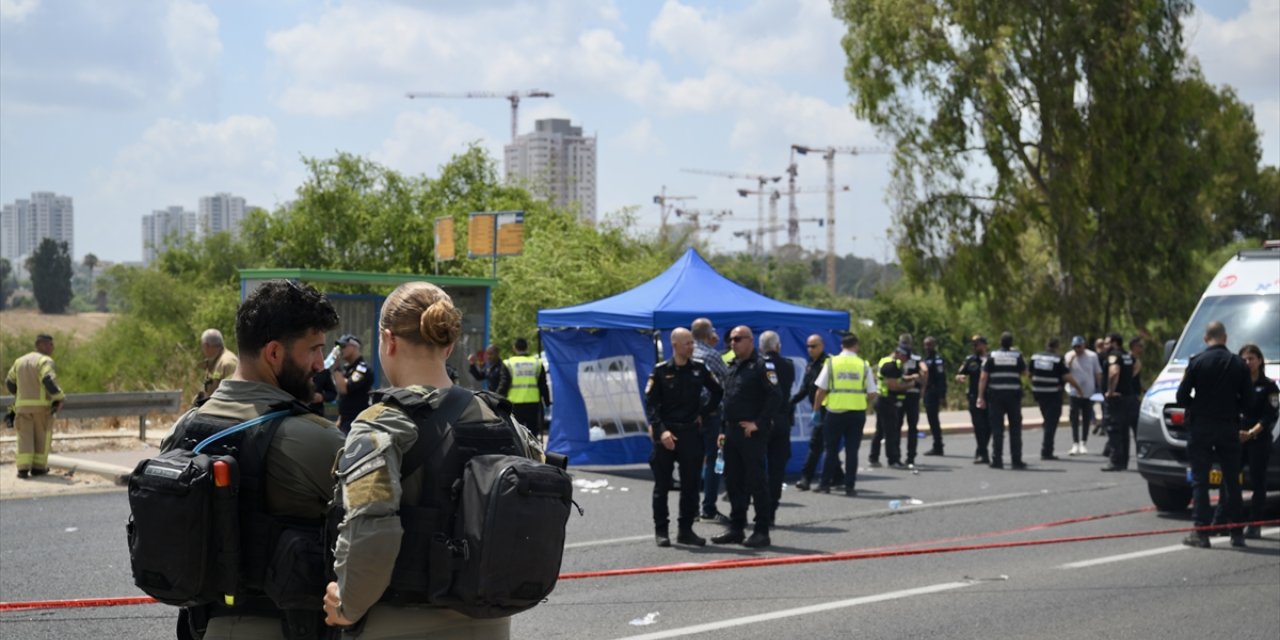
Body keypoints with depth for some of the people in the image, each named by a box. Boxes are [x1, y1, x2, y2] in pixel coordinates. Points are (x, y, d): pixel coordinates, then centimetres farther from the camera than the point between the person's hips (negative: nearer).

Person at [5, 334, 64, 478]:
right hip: (42, 406, -4)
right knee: (42, 436, 11)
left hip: (23, 406, 4)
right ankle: (38, 467, 13)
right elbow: (49, 380, -25)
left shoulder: (20, 361, 12)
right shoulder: (45, 361, -8)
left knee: (25, 437, 4)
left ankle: (23, 468, -8)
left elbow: (9, 382, 19)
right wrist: (59, 398, -17)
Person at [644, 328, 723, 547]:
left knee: (690, 484, 5)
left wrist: (704, 413, 8)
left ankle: (686, 530, 15)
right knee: (662, 485, 3)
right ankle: (661, 530, 12)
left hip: (691, 432, 3)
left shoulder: (699, 368, 5)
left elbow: (717, 392, 17)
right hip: (666, 434, -3)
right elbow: (650, 404, -7)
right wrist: (660, 430, -17)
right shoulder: (661, 371, -4)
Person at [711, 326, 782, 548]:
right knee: (733, 482, 11)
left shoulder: (761, 366, -9)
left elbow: (775, 396, -18)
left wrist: (758, 423, -19)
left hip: (752, 434, -8)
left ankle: (762, 531, 0)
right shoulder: (732, 367, 17)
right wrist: (723, 430, 17)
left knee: (756, 481, -5)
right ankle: (736, 528, 19)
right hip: (731, 433, 8)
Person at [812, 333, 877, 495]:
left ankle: (825, 483, 13)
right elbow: (872, 395, 0)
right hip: (857, 412, 0)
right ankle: (850, 486, 4)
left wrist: (816, 409, 7)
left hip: (835, 411, 0)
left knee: (831, 448, 10)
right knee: (852, 450, 5)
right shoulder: (864, 365, 1)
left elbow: (821, 391, -4)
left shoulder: (831, 363, -1)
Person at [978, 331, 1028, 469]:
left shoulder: (992, 356, 0)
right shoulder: (1017, 356, 2)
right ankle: (1016, 460, 6)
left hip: (996, 395, 0)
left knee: (997, 428, 1)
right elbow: (1024, 373, 15)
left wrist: (981, 397, -1)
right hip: (1014, 394, 0)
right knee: (1015, 429, 7)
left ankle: (997, 460, -1)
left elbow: (983, 378, -3)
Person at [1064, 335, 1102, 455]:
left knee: (1086, 419, 8)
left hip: (1089, 393, 1)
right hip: (1074, 393, -1)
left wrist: (1099, 389, 2)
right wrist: (1071, 359, -22)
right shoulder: (1069, 356, -1)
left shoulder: (1092, 356, 0)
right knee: (1074, 419, -5)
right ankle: (1075, 444, -2)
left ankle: (1084, 443, 20)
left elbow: (1098, 373, 6)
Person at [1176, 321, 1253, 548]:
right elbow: (1248, 401, 0)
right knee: (1232, 482, 11)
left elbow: (1182, 397, -7)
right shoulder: (1239, 364, 0)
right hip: (1229, 429, 2)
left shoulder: (1197, 362, -6)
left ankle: (1201, 532, -4)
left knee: (1200, 481, 1)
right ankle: (1237, 533, 13)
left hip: (1201, 427, -2)